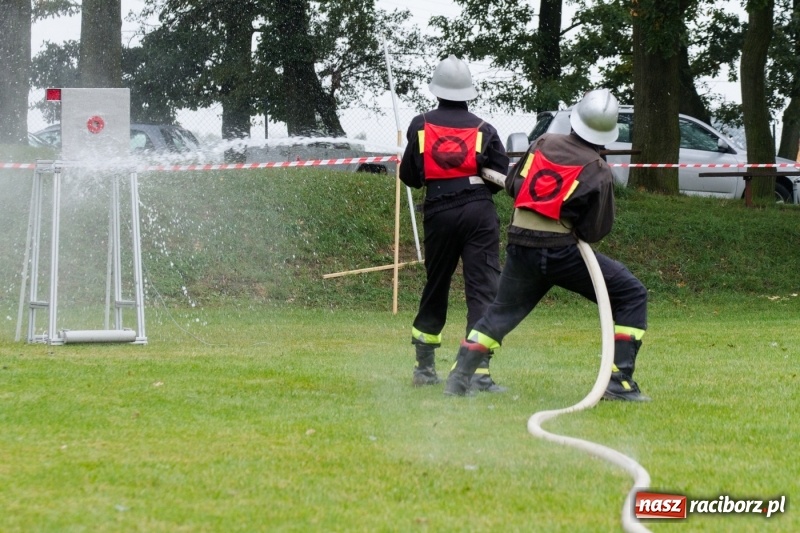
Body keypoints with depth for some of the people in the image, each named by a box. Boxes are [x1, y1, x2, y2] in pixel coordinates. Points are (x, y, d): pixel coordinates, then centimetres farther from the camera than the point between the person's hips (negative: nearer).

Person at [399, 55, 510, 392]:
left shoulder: (420, 126, 4)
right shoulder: (483, 130, 1)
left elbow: (409, 177, 6)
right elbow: (501, 178, -1)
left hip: (438, 213, 2)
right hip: (479, 212, -2)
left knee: (435, 287, 17)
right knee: (483, 288, -5)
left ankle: (424, 367, 25)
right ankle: (479, 371, -16)